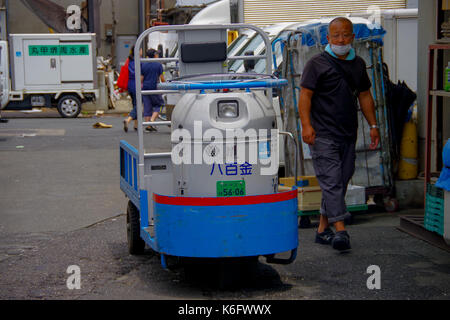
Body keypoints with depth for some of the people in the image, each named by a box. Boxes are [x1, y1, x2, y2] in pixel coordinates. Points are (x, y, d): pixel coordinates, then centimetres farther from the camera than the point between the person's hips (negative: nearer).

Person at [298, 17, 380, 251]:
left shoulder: (358, 64, 15)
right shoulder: (317, 63, -3)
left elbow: (365, 95, 21)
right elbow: (305, 95, -8)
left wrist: (373, 125, 15)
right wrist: (306, 125, -19)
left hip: (348, 135, 7)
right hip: (323, 134, -6)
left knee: (341, 181, 9)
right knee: (331, 181, -13)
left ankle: (322, 229, 19)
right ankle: (340, 230, -18)